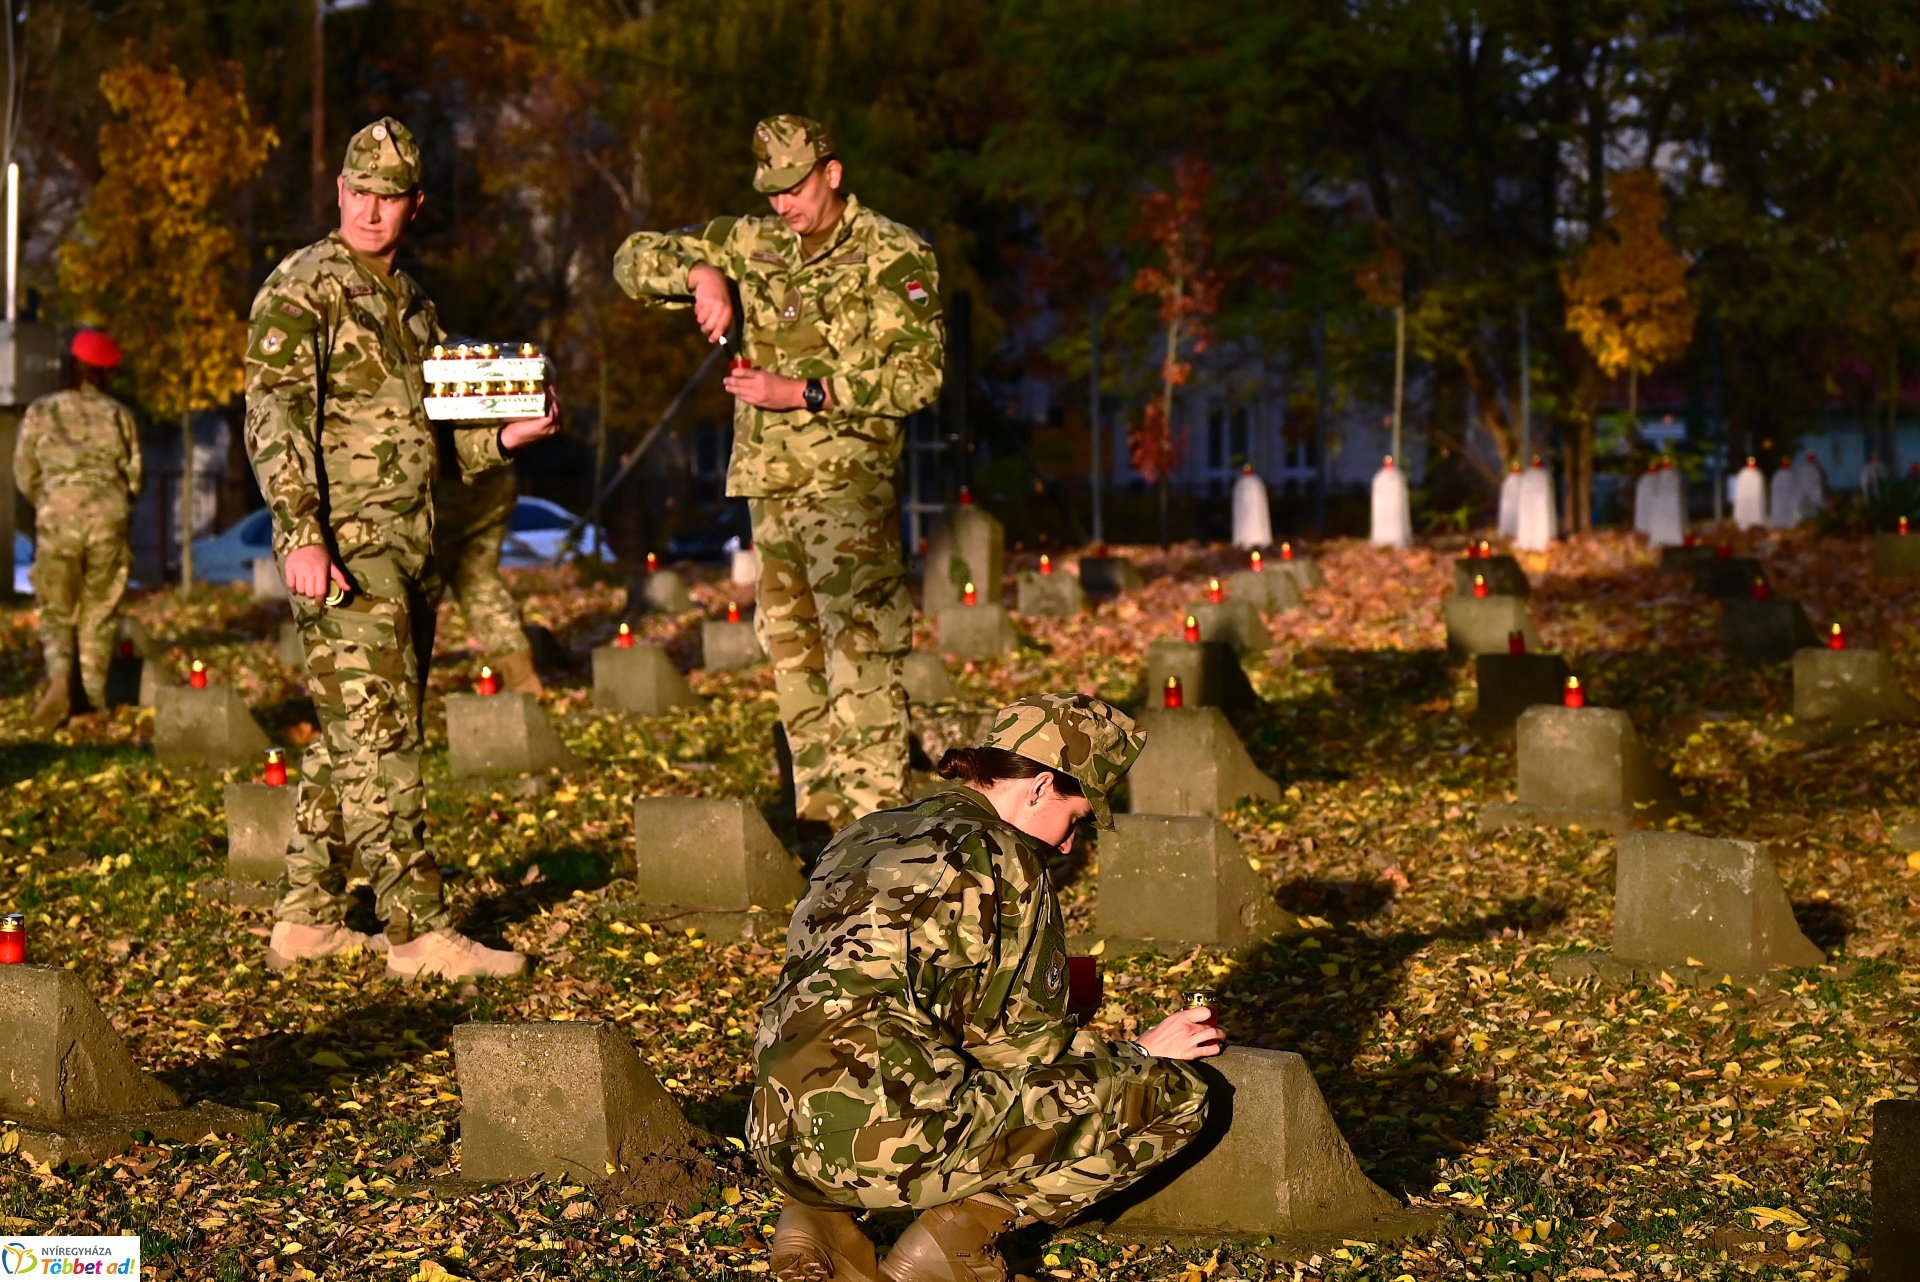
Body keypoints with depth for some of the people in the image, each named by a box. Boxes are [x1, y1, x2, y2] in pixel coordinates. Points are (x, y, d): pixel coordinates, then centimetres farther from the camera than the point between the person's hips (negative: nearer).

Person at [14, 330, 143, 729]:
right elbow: (133, 477, 7)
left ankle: (59, 677, -16)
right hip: (108, 522, 0)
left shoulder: (41, 412, 4)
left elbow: (25, 476, 8)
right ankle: (96, 697, 8)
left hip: (58, 520, 0)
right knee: (100, 613, 12)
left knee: (56, 612, 10)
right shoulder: (120, 416, 4)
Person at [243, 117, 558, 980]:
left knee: (349, 738, 12)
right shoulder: (299, 291, -7)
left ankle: (307, 918, 19)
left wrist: (502, 437, 5)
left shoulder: (411, 300, 18)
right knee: (380, 737, -10)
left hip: (408, 550, 8)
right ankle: (419, 932, -11)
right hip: (341, 546, -8)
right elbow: (273, 423, -15)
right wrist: (303, 537, -25)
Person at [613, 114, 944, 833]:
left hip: (848, 482, -6)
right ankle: (818, 821, 17)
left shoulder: (893, 256, -3)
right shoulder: (755, 244, 12)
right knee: (792, 653, 10)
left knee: (858, 652, -14)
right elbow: (635, 259, 15)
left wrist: (802, 392, -16)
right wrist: (698, 272, -7)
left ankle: (875, 822, -16)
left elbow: (918, 374, -11)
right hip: (769, 484, 7)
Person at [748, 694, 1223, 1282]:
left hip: (780, 1144, 8)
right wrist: (1140, 1055, 19)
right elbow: (1030, 1047, 2)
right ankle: (967, 1226, -5)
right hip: (894, 1140, -7)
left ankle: (822, 1217, 14)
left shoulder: (861, 838, 20)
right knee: (1174, 1093, 4)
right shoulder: (1001, 859, -1)